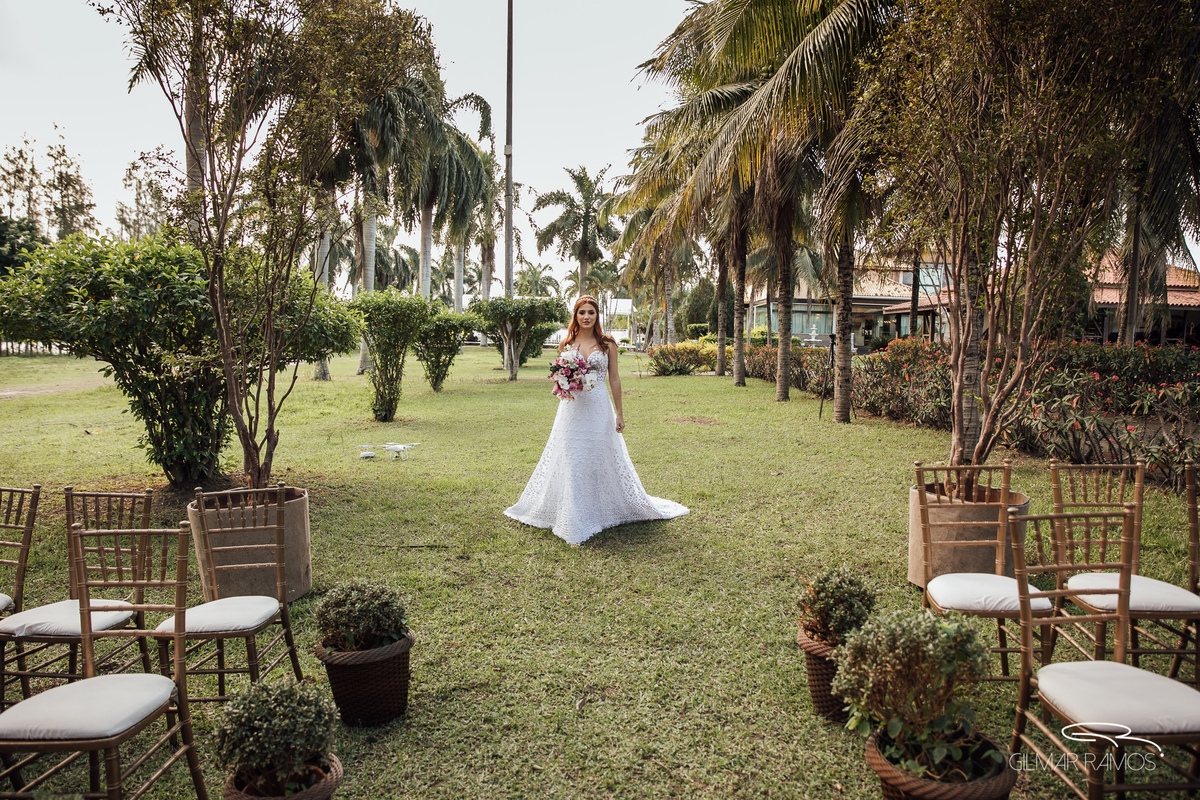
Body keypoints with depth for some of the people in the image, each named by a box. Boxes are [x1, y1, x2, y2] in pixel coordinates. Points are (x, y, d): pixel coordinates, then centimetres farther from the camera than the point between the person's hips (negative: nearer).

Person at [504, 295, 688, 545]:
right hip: (572, 409, 1)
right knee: (571, 463, 0)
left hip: (598, 409, -1)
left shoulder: (607, 344, 2)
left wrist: (620, 413, 1)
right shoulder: (566, 345, 6)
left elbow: (614, 380, 3)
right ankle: (573, 519, 10)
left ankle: (604, 511, 24)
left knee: (602, 459, 5)